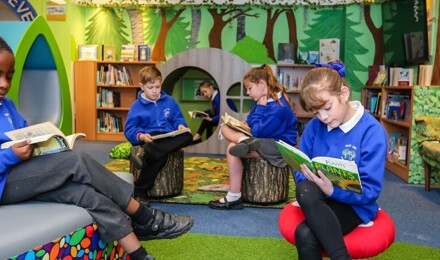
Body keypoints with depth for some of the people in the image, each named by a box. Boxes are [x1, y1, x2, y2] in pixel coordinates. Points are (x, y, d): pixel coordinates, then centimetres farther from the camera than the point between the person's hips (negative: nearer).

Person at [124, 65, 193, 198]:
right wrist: (141, 136, -19)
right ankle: (139, 191, -28)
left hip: (169, 137, 4)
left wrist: (180, 125, -4)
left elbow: (177, 118, 21)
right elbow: (129, 129, 2)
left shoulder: (170, 101, 16)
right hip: (149, 139, -4)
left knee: (187, 136, -30)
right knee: (160, 155, -38)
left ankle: (145, 156, -40)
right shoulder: (136, 106, 6)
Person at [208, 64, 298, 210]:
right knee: (225, 128, 5)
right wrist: (247, 124, -5)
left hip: (279, 146, -10)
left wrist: (260, 108, -13)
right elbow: (253, 122, 17)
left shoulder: (277, 108, -22)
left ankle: (234, 198, -22)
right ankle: (245, 141, -25)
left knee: (233, 149, -25)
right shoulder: (264, 101, 7)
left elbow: (258, 132, -22)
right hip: (265, 140, 10)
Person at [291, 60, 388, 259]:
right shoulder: (314, 126, 0)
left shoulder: (372, 131, -13)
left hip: (354, 204, -5)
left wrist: (333, 190, -31)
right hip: (318, 200, 5)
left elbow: (370, 190, -15)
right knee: (305, 190, -33)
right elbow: (299, 170, 5)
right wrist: (309, 181, -18)